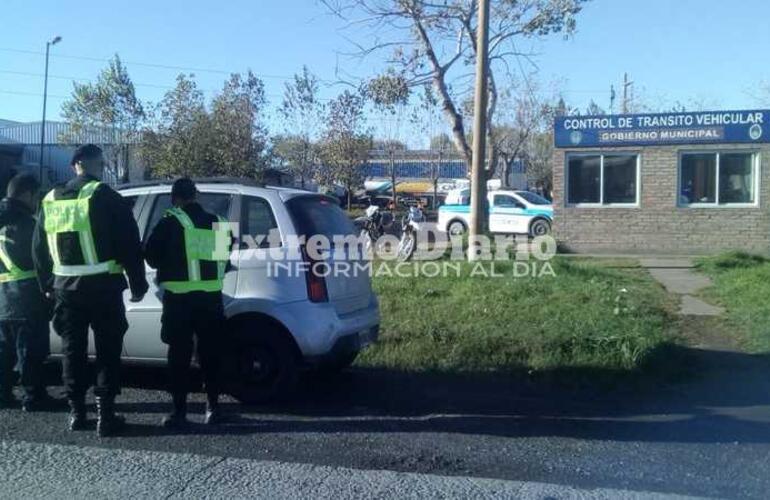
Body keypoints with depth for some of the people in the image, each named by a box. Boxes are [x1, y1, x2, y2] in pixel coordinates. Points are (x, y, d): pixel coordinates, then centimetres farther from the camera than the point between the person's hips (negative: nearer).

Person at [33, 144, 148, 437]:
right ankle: (105, 417, 4)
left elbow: (39, 249, 18)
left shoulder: (50, 201, 11)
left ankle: (76, 413, 22)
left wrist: (47, 285, 26)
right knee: (107, 352, 2)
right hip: (102, 286, -5)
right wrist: (138, 284, -2)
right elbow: (129, 244, -10)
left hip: (65, 288, 5)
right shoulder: (105, 197, -8)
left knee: (73, 351, 15)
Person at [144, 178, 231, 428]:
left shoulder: (171, 222, -6)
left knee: (179, 355, 4)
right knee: (210, 353, 12)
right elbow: (226, 257, 15)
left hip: (179, 298, -4)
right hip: (211, 297, 4)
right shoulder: (217, 223, 7)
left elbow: (151, 255, -3)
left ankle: (179, 410, 6)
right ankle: (213, 407, 16)